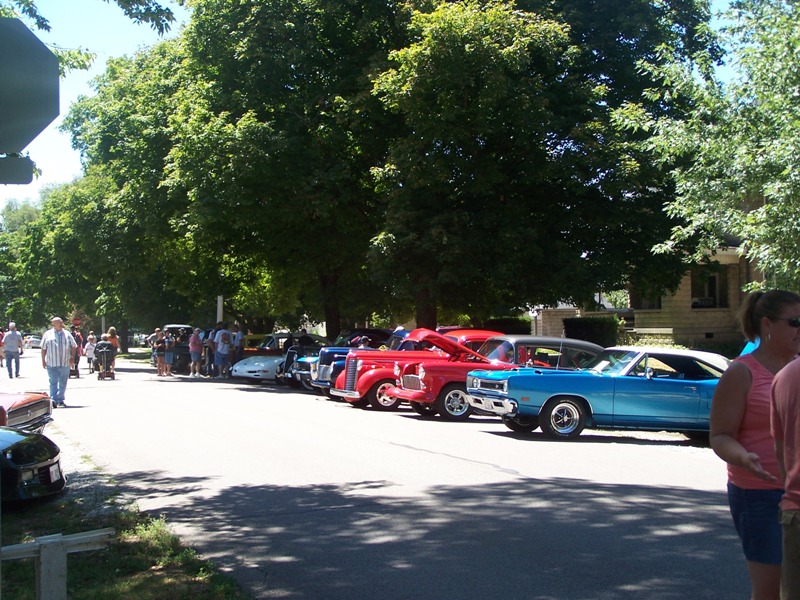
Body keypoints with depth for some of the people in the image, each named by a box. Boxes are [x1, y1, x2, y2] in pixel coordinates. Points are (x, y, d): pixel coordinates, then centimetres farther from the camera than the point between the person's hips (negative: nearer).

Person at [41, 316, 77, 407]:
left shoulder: (67, 334, 11)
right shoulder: (48, 334, 7)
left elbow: (73, 346, 12)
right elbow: (43, 348, 7)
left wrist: (72, 358, 0)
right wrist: (43, 360, 2)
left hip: (65, 363, 2)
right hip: (51, 363, -2)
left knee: (63, 383, 7)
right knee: (53, 382, -10)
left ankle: (60, 400, 17)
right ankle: (53, 399, -15)